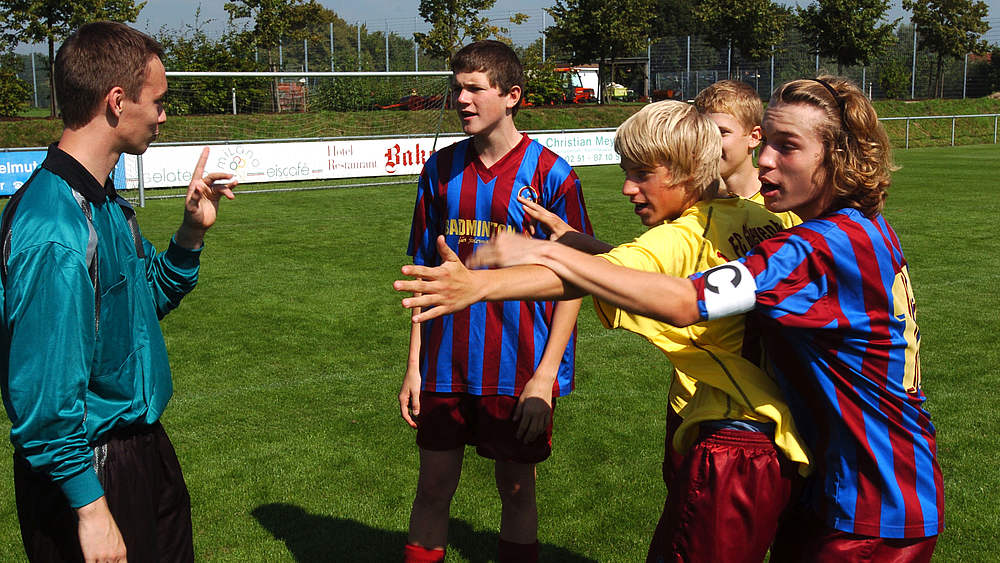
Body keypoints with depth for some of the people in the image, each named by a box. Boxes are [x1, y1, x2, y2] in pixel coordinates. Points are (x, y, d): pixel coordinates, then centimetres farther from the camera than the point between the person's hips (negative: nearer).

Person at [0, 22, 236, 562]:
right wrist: (89, 506, -22)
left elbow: (147, 299, 18)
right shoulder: (56, 233, -27)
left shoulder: (105, 204, 4)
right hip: (92, 473, -10)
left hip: (141, 446, 10)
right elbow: (44, 394, -27)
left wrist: (191, 233, 2)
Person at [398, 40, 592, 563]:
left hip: (518, 374, -3)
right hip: (445, 370, 4)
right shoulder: (442, 169, 5)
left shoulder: (550, 175, -8)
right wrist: (415, 366, 5)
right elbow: (426, 273, 9)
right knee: (433, 487, 11)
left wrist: (545, 376, -12)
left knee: (517, 489, 10)